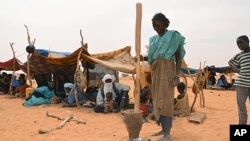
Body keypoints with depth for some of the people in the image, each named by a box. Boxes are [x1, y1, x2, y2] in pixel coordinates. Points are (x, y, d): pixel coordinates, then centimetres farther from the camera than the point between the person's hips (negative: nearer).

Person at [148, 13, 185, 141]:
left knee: (166, 100, -9)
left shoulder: (173, 36, -2)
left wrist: (177, 75, -15)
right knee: (157, 100, 8)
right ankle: (163, 129, 19)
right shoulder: (153, 39, 16)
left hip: (167, 70, -7)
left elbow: (179, 56, -7)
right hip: (155, 71, 7)